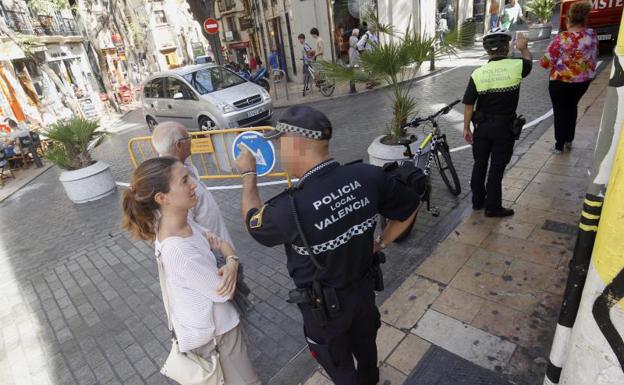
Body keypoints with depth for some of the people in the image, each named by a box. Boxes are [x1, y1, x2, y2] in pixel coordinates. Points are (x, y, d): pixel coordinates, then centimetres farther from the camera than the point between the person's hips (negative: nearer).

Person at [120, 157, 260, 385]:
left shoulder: (181, 222, -11)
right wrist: (229, 267, -6)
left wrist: (232, 263, -19)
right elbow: (222, 292, -24)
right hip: (212, 331, -8)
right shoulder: (178, 250, -36)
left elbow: (221, 242, 0)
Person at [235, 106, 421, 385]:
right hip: (364, 287, 6)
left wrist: (248, 174, 1)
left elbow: (253, 222, -12)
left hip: (324, 306, -5)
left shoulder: (290, 208, -36)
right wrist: (380, 243, 3)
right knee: (365, 344, 35)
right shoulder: (367, 176, -23)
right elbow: (410, 206, -5)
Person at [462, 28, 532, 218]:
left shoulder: (478, 73, -9)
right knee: (497, 167, 6)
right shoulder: (516, 66, -10)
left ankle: (477, 201, 27)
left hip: (483, 126, 2)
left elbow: (469, 105, -7)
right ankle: (493, 207, 14)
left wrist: (466, 128, 4)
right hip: (505, 127, -1)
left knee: (479, 164, 15)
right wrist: (523, 48, 35)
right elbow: (529, 61, 16)